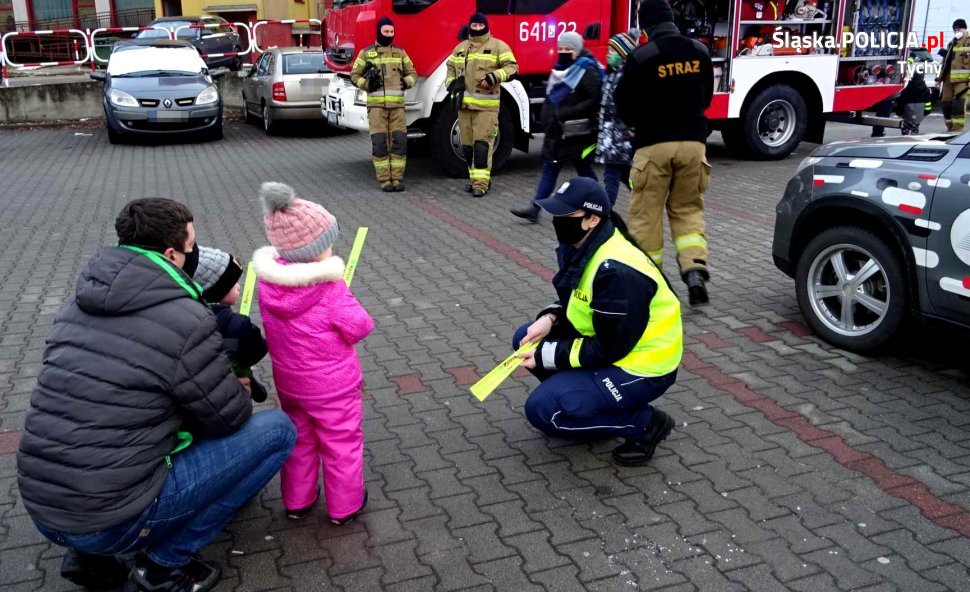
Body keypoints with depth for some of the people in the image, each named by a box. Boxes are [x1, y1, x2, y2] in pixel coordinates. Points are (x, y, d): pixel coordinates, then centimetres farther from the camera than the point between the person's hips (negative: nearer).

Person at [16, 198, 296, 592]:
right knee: (278, 429, 1)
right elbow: (231, 418, -5)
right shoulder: (187, 322, -16)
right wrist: (237, 389, 18)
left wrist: (225, 384, 15)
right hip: (112, 522, -8)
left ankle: (92, 555, 21)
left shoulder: (80, 305, 8)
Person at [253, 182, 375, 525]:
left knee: (299, 441, 25)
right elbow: (360, 328, -20)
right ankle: (344, 506, 28)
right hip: (332, 387, -5)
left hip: (289, 383, 6)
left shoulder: (268, 282, -11)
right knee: (342, 445, 14)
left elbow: (272, 328, 4)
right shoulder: (330, 289, -28)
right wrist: (346, 302, -3)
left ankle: (297, 501, 38)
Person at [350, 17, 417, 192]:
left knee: (399, 141, -3)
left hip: (397, 104, 2)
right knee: (380, 142, -6)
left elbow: (412, 73, 18)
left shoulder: (400, 52, 13)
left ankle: (397, 178, 5)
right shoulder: (366, 53, 7)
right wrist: (367, 84, -8)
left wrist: (406, 82, -3)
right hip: (376, 104, -2)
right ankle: (384, 179, 1)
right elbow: (355, 75, 9)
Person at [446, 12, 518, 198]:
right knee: (467, 146, 8)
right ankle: (475, 178, 20)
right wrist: (451, 83, 7)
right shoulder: (460, 48, 19)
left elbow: (512, 67, -3)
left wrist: (494, 77, -19)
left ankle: (481, 183, -11)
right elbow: (451, 68, 27)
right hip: (464, 105, 5)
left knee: (482, 144, -12)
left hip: (486, 106, -5)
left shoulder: (497, 46, 2)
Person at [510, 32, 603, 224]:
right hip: (557, 131, 8)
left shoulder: (587, 71, -13)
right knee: (549, 168, 6)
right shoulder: (561, 69, 13)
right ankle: (534, 208, 6)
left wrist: (569, 112, -24)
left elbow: (595, 100, -22)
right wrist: (547, 116, 11)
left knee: (585, 170, 4)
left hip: (578, 133, -8)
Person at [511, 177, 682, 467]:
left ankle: (645, 423, -4)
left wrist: (547, 356, -19)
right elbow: (576, 301, 14)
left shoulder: (616, 270, -30)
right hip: (604, 342, 9)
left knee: (542, 409, -18)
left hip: (641, 366, -9)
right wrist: (550, 318, -7)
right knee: (526, 339, 5)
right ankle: (579, 397, 13)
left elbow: (610, 347, -26)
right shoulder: (582, 247, -1)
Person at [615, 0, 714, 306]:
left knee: (646, 214, 7)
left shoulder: (641, 57, -11)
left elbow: (624, 104, -2)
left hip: (654, 144, -4)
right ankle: (695, 271, -3)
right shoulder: (700, 51, 5)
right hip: (692, 141, 4)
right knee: (688, 210, 14)